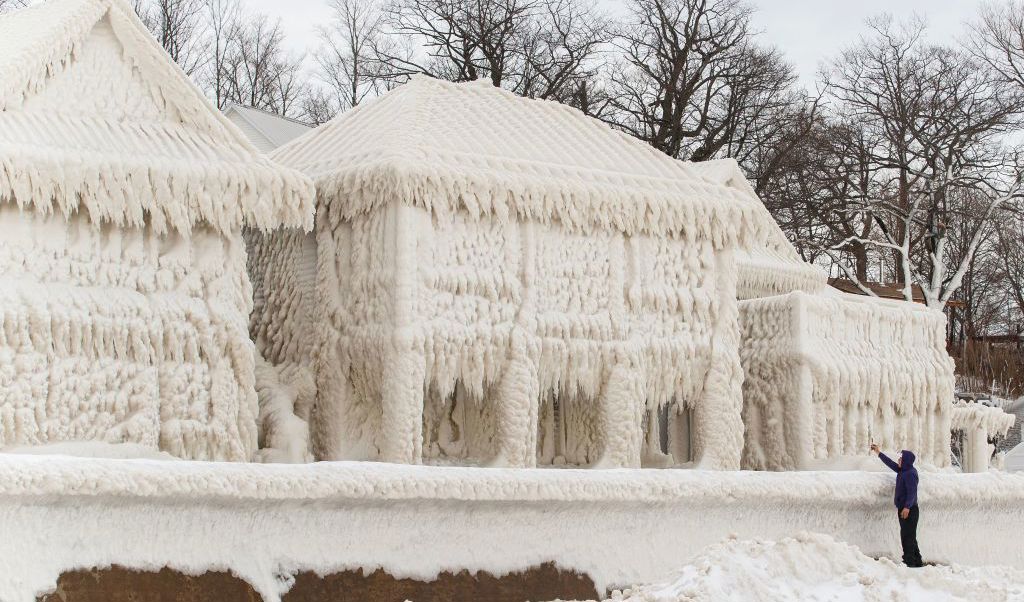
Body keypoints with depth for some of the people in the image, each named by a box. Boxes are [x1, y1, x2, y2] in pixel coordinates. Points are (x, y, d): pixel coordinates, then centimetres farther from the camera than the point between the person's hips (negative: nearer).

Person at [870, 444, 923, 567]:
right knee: (910, 537, 14)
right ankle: (917, 561, 19)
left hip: (909, 510, -10)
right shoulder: (903, 471, 13)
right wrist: (878, 453, 34)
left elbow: (912, 491, -24)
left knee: (907, 536, -10)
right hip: (903, 509, 10)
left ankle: (909, 561, -10)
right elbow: (891, 463, 28)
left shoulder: (910, 473, -15)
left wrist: (907, 507, -32)